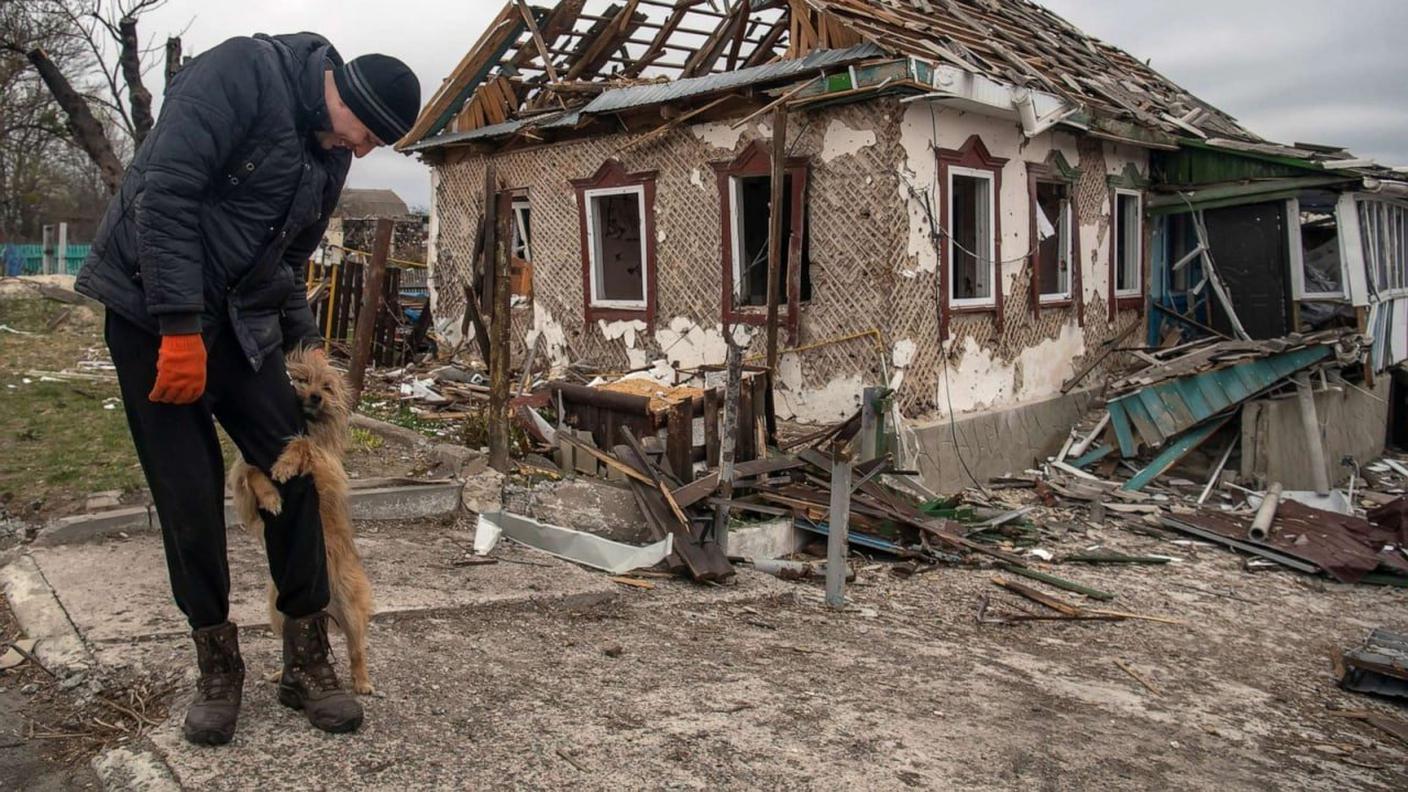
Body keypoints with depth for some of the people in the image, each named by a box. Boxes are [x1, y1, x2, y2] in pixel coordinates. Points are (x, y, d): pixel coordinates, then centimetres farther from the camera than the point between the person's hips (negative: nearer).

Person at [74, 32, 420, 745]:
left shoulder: (330, 153, 9)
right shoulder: (244, 71, -16)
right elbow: (164, 194, -23)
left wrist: (306, 343, 12)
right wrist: (179, 327, -25)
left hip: (239, 323, 7)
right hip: (151, 308, -7)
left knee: (292, 468, 0)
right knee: (188, 492, -5)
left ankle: (307, 662, 10)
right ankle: (217, 669, 12)